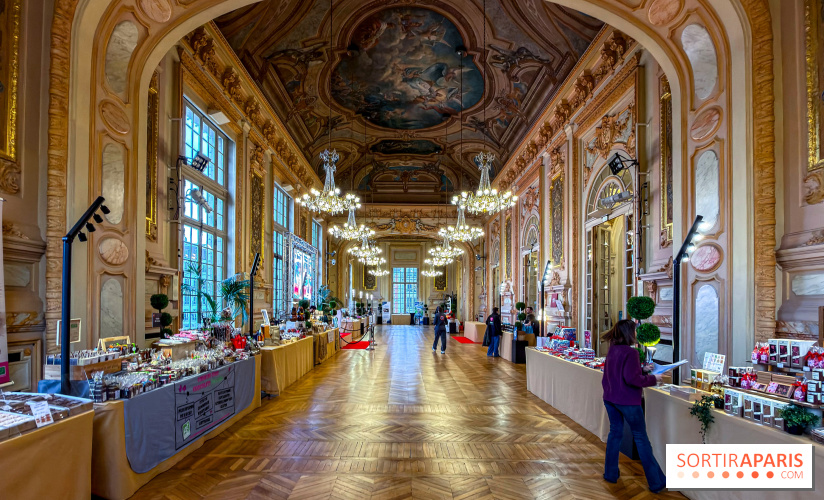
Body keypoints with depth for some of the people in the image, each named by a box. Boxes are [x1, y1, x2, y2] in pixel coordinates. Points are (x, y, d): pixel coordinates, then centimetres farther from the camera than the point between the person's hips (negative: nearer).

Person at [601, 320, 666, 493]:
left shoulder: (612, 350, 7)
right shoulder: (630, 352, -18)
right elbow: (632, 378, -24)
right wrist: (653, 379, -13)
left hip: (610, 399, 7)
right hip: (627, 401, -7)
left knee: (615, 433, 17)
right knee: (641, 437, 4)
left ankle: (610, 473, 24)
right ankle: (656, 481, 13)